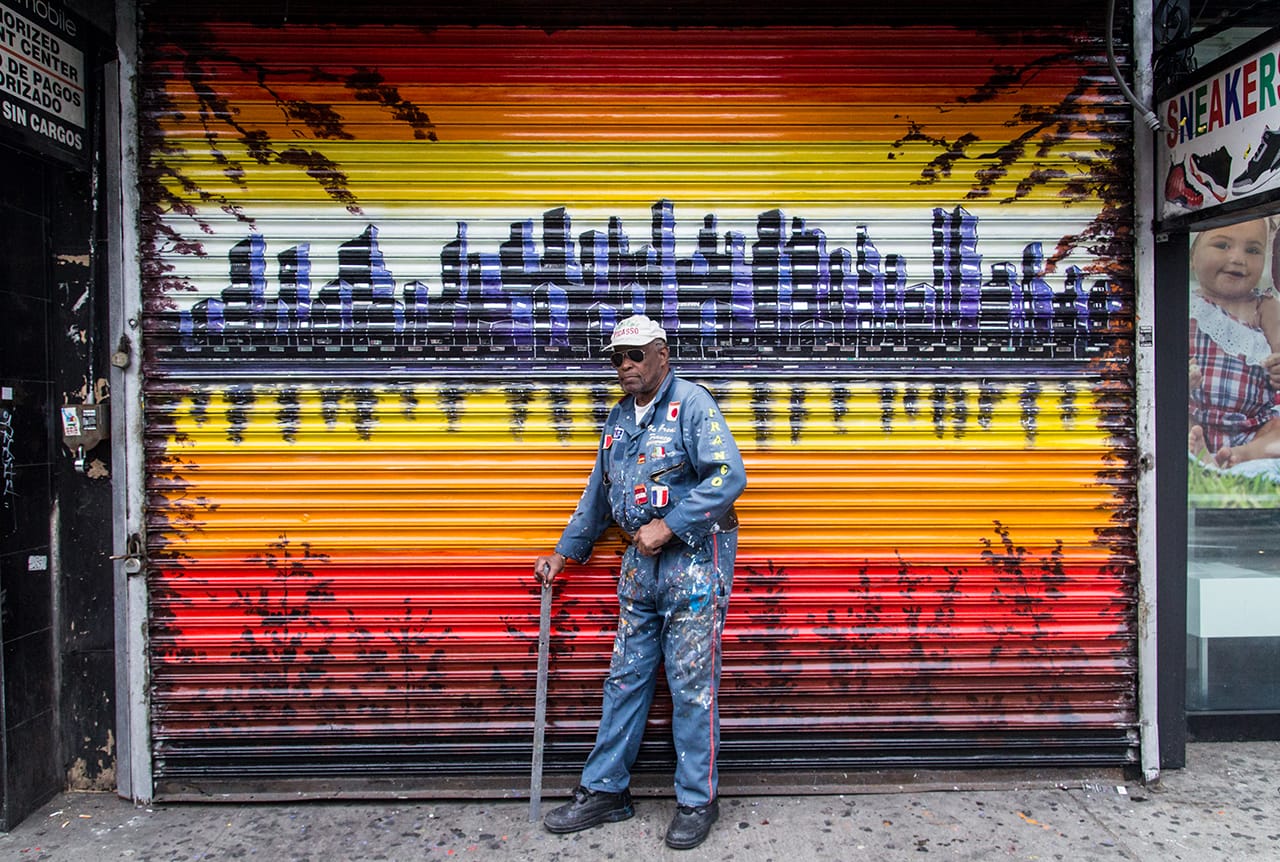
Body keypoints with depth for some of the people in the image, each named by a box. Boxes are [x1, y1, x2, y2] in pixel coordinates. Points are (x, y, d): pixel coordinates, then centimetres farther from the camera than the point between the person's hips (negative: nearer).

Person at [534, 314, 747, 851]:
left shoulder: (690, 402, -10)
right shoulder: (619, 418, 14)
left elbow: (728, 475, -21)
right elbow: (599, 493, 23)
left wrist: (666, 527, -20)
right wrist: (565, 551, 24)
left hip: (694, 559, -7)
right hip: (642, 563, 7)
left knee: (691, 684, 1)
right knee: (625, 679, 12)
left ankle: (697, 801, 17)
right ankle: (605, 791, 25)